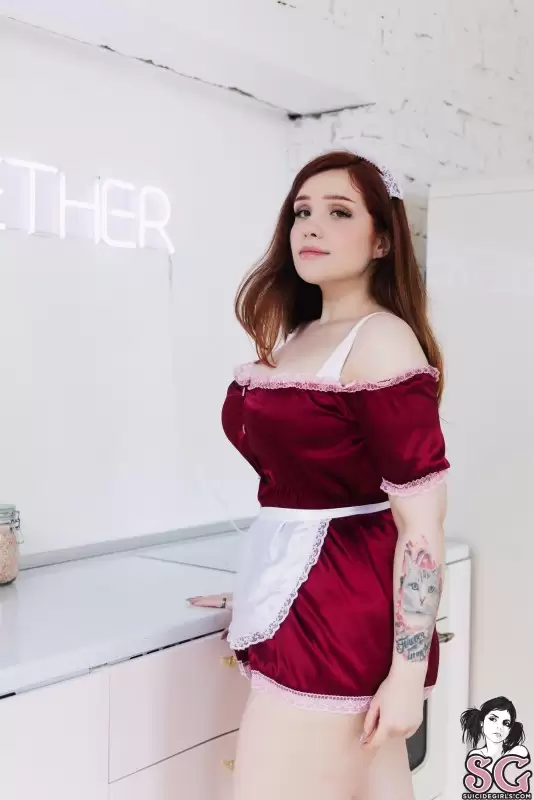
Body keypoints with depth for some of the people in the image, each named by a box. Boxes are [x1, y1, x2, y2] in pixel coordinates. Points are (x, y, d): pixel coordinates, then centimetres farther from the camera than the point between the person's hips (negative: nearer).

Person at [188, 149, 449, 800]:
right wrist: (258, 591, 23)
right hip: (301, 599, 8)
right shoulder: (299, 337, 12)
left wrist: (408, 671, -18)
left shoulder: (381, 340, -14)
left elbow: (422, 520, -17)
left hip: (343, 612, -8)